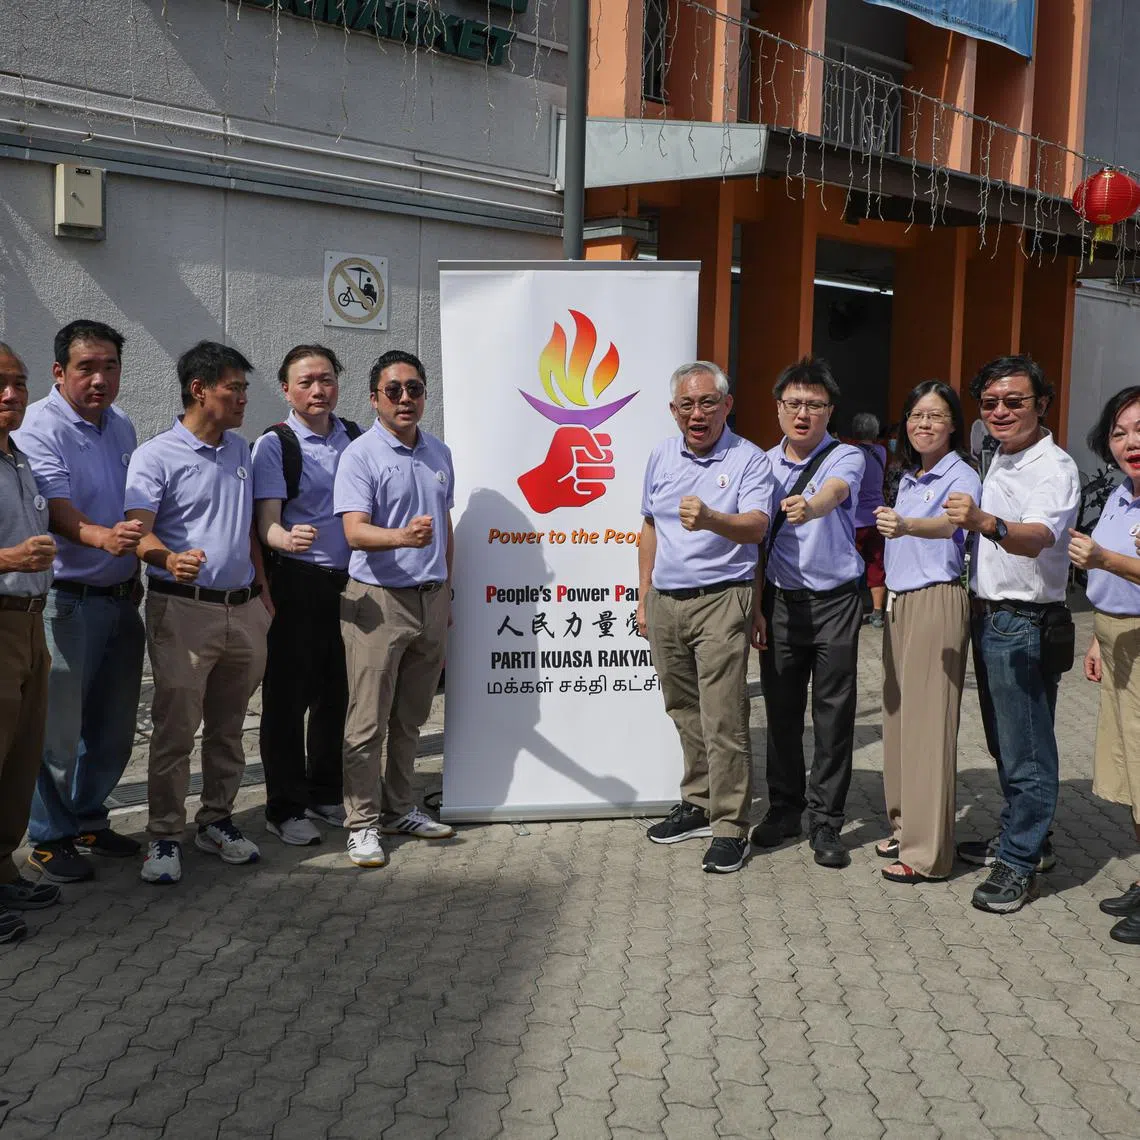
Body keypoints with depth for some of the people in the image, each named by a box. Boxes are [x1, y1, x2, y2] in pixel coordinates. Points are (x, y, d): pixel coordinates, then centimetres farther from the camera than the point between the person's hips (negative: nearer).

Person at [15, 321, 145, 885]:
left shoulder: (121, 427, 12)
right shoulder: (40, 427, -11)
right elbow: (55, 508, -25)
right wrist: (101, 536, -43)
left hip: (121, 599, 7)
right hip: (69, 600, -7)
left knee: (114, 727, 15)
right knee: (59, 728, 1)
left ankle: (89, 820, 32)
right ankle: (49, 839, 16)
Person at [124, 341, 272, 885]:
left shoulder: (240, 451, 14)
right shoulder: (156, 456, -7)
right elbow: (139, 533, -17)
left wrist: (263, 590, 17)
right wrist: (170, 559, -38)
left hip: (244, 610, 6)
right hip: (184, 609, -6)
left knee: (227, 727, 13)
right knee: (175, 728, -1)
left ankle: (217, 820, 26)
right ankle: (164, 836, 10)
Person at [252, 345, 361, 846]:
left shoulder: (356, 438, 9)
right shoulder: (275, 444, -5)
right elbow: (266, 521, -13)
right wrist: (288, 538, -35)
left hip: (348, 580, 5)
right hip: (296, 582, -5)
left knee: (337, 692, 13)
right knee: (287, 695, 2)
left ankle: (326, 794, 28)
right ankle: (285, 808, 14)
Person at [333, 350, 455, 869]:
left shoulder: (439, 454, 12)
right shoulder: (360, 455, -8)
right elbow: (355, 531, -19)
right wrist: (403, 536, -38)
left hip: (431, 597, 6)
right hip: (378, 598, -6)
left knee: (411, 718, 14)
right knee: (368, 720, -2)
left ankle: (399, 809, 27)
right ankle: (362, 823, 8)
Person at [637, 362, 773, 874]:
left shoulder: (749, 460, -6)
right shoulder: (662, 455, 12)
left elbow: (755, 526, -20)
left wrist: (711, 518, -41)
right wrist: (644, 596, 17)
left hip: (720, 601, -6)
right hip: (664, 601, 6)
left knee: (724, 719, -7)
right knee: (685, 713, 14)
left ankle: (730, 827, 1)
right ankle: (698, 804, 27)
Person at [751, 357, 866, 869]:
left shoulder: (847, 457, -4)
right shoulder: (765, 464, 8)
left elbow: (834, 491, -29)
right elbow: (756, 537, 10)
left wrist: (810, 507, -52)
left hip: (834, 601, -3)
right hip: (779, 601, 3)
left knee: (834, 715, 2)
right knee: (781, 710, 11)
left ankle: (825, 822, 13)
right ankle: (783, 808, 26)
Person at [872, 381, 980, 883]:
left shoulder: (961, 477, -9)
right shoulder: (908, 480, 15)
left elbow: (948, 523, -30)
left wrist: (906, 526, -49)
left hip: (937, 601, -8)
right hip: (898, 601, 8)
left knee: (929, 722, -6)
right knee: (897, 716, 12)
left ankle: (928, 851, 0)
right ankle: (906, 827, 25)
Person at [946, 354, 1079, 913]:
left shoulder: (1055, 469, -16)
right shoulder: (999, 459, 14)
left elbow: (1039, 536, -36)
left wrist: (986, 524, -52)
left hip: (1026, 622, -9)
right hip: (989, 616, 9)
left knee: (1026, 748, -3)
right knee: (1002, 742, 18)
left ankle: (1020, 863, 7)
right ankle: (1023, 837, 33)